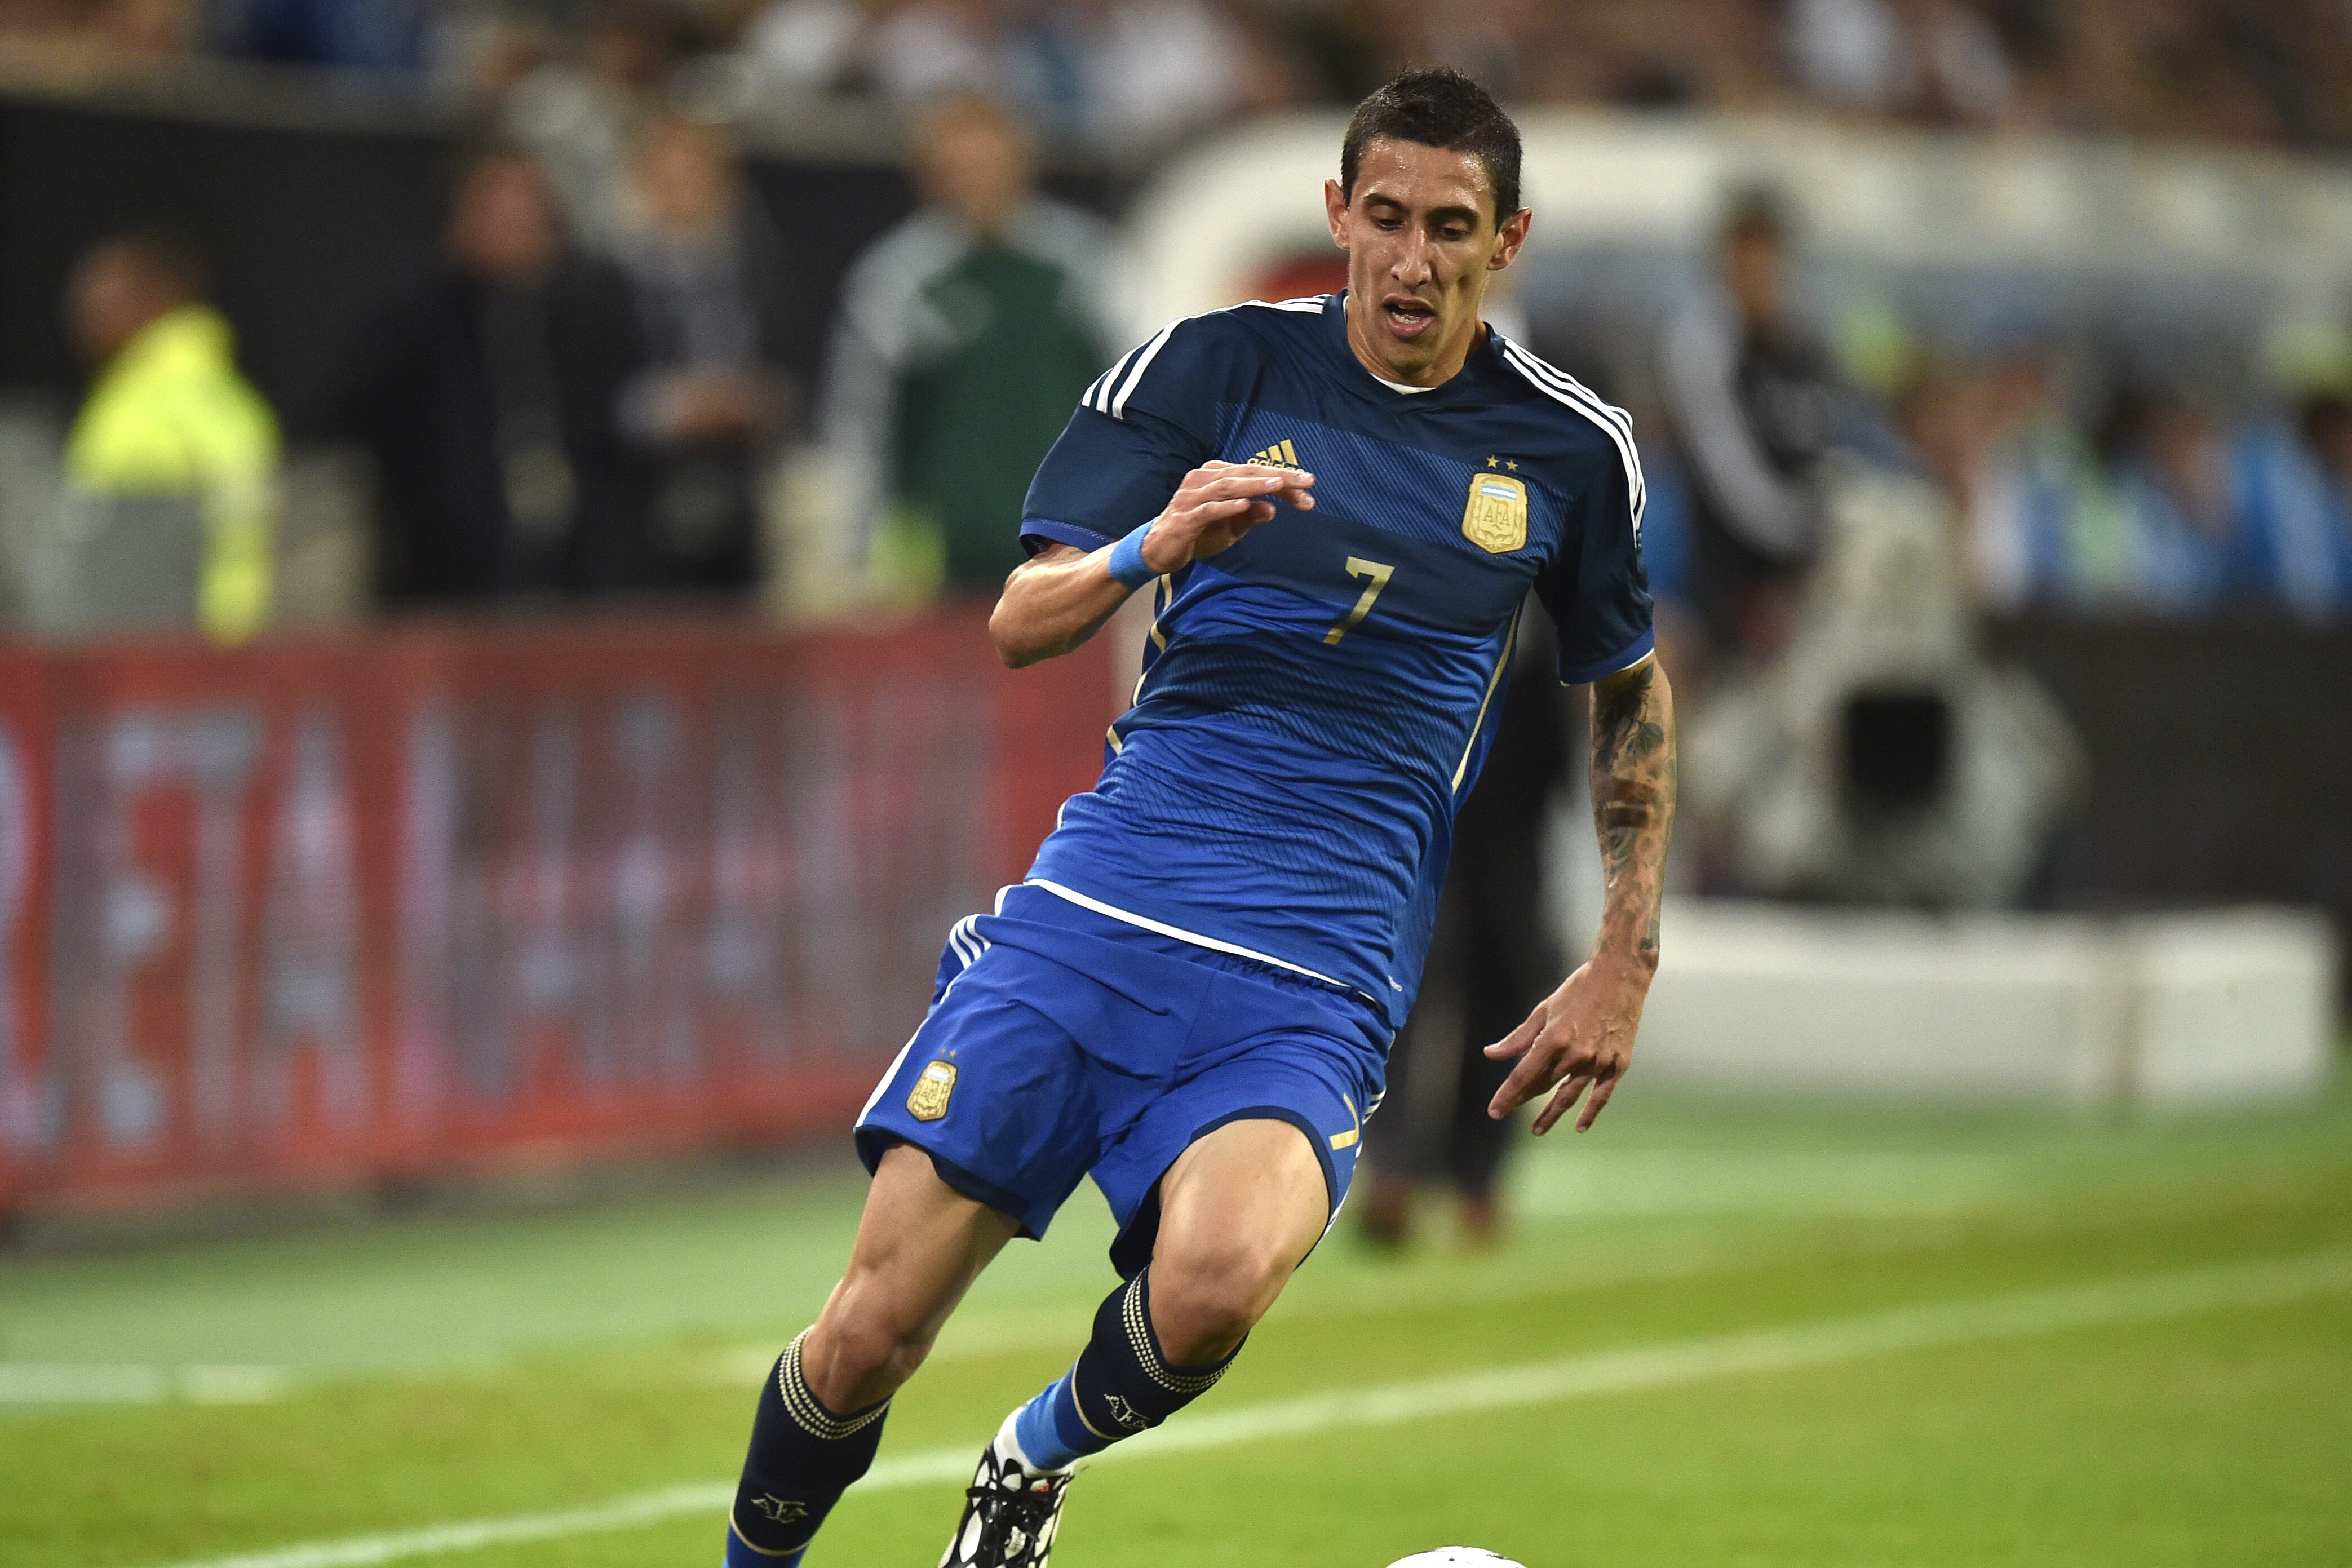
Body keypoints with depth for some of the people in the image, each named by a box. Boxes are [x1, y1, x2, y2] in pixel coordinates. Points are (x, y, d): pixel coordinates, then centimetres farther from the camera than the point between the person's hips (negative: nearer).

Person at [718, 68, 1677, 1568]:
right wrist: (1155, 548, -22)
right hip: (1095, 919, 1)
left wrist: (1626, 966, 16)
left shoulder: (1571, 447, 6)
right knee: (869, 1337, -8)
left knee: (1212, 1288, -31)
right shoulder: (1216, 366, 3)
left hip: (1311, 988, -1)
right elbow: (1020, 623, -1)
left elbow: (1633, 691, 23)